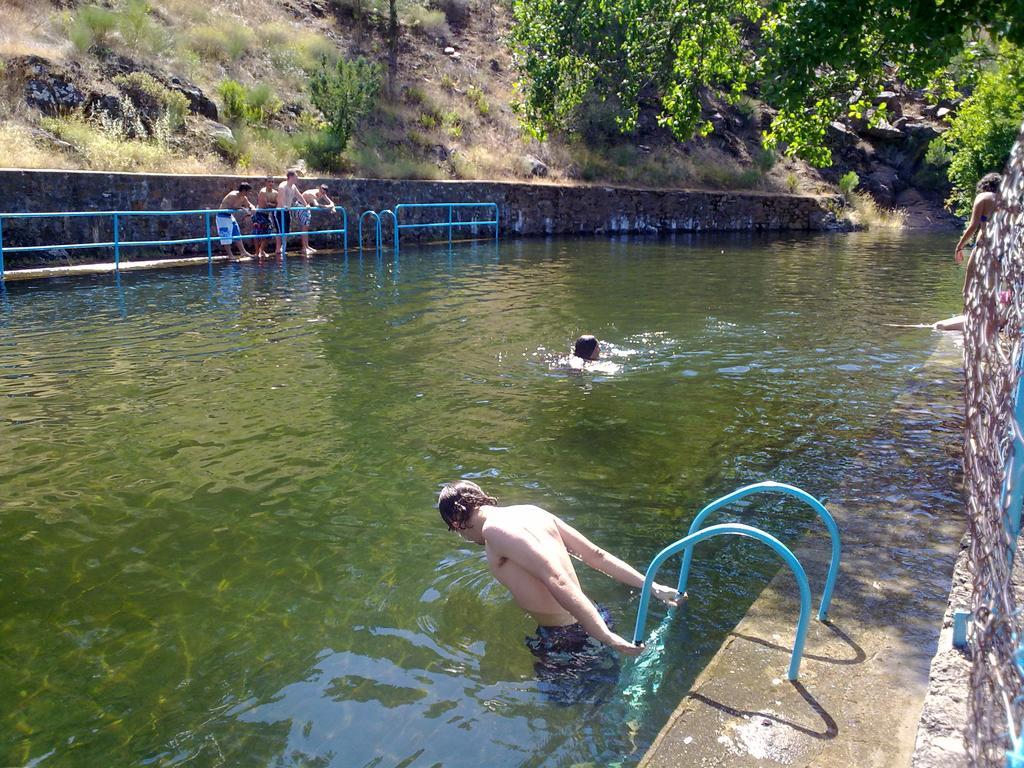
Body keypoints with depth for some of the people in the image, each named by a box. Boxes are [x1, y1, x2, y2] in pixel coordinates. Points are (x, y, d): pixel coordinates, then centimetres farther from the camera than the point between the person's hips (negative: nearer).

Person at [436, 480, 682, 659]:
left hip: (567, 638, -8)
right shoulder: (530, 511, 9)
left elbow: (556, 580, -29)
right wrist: (654, 588, 10)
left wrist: (606, 637, -33)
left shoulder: (496, 528, -18)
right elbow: (596, 554, 9)